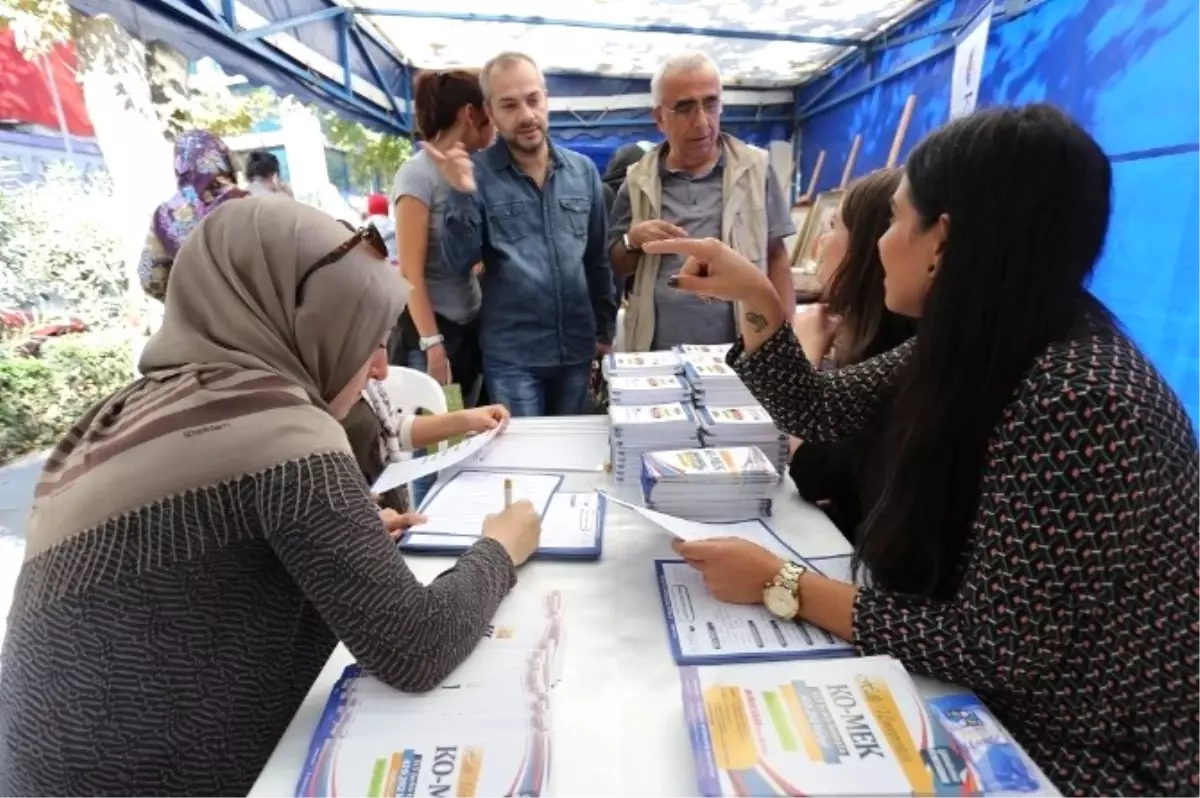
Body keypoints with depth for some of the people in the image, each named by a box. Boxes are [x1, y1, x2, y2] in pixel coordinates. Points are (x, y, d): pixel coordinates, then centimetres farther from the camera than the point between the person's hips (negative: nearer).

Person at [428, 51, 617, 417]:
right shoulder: (475, 173, -6)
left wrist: (605, 328, 9)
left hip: (577, 348, 4)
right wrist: (462, 194, -24)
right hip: (511, 354, -3)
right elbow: (459, 263, -10)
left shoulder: (583, 170, 4)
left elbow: (598, 258, 10)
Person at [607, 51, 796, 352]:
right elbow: (615, 266, 12)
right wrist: (632, 240, -10)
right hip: (657, 355, 1)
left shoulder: (754, 169, 3)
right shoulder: (639, 181, 6)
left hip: (740, 352, 0)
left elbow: (776, 258, 5)